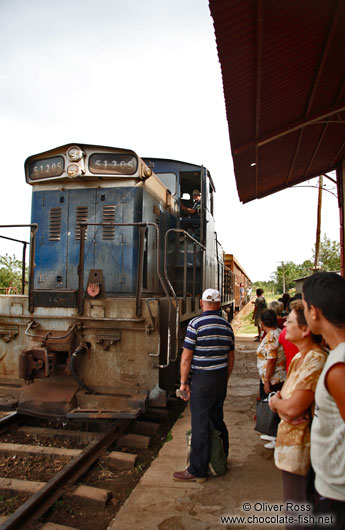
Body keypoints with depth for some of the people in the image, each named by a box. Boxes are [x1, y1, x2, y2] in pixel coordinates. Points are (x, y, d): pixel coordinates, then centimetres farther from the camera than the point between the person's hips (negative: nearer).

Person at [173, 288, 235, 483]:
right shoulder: (227, 325, 6)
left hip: (203, 379, -6)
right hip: (221, 378, 7)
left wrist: (183, 382, -3)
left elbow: (186, 357, -12)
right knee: (217, 419, 20)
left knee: (200, 424, 1)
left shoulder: (196, 324, -13)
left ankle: (198, 470, 10)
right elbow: (231, 357, 13)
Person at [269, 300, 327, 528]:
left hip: (300, 440, -9)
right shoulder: (299, 357, 5)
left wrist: (275, 400, -8)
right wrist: (279, 399, -5)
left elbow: (292, 408, -28)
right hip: (290, 433, 9)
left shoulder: (316, 361, -27)